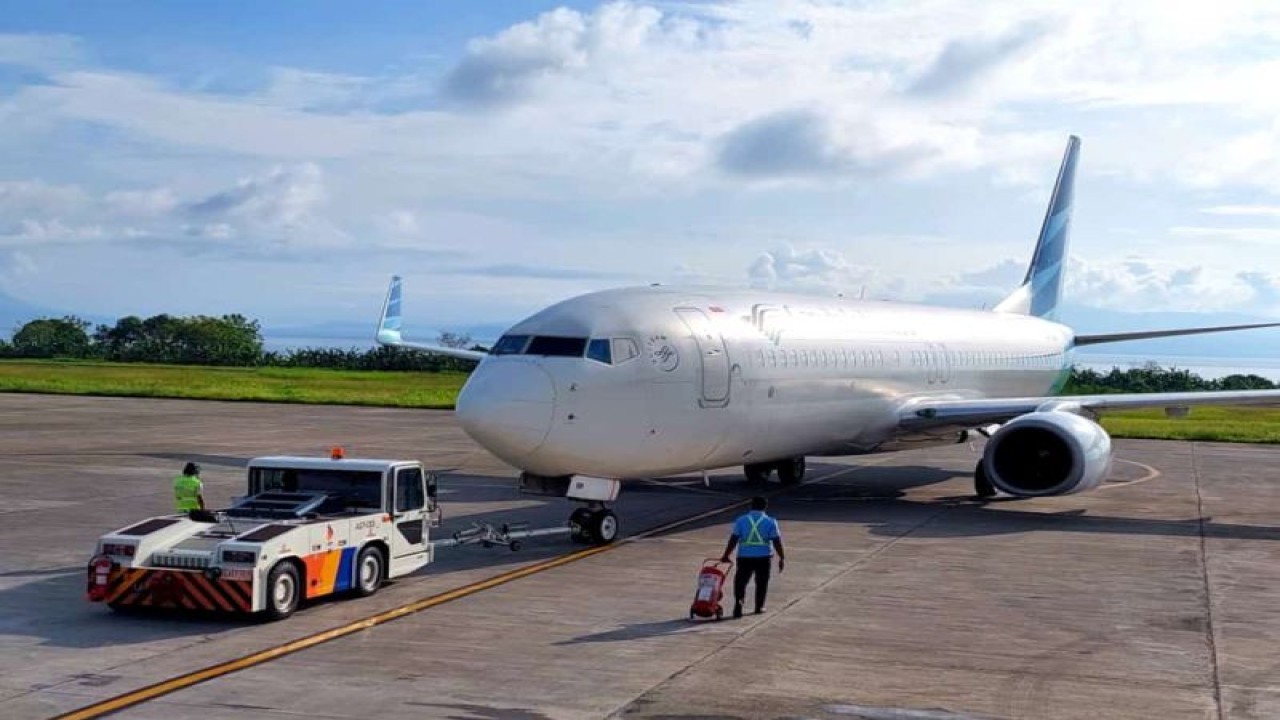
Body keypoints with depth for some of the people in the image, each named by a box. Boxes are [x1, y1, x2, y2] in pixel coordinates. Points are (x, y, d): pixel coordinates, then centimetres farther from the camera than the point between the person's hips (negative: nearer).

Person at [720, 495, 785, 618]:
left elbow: (733, 540, -1)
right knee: (761, 583, 15)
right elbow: (777, 541, -3)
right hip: (764, 557, 0)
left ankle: (738, 600, -16)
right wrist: (782, 558, 4)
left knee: (741, 581, 7)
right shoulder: (770, 522, -1)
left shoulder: (741, 521, 0)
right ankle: (759, 607, 21)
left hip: (745, 556, 0)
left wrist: (726, 555, 4)